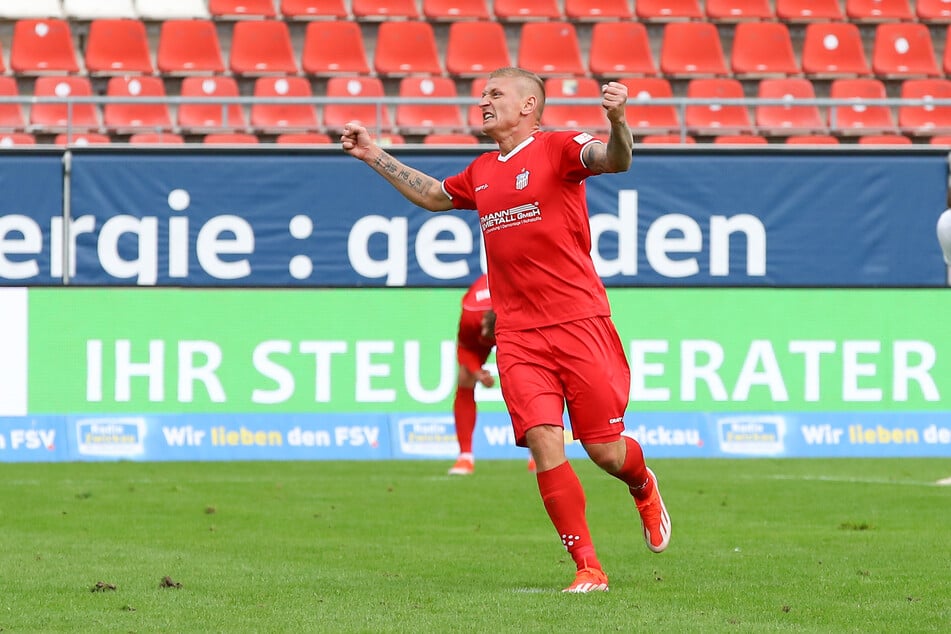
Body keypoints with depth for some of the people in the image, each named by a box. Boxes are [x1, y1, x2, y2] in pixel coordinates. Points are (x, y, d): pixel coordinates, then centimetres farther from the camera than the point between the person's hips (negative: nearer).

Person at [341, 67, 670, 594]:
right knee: (544, 443, -12)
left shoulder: (558, 148, -2)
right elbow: (433, 196, 37)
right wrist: (373, 156, 35)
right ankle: (587, 568, -6)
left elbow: (615, 160, -20)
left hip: (579, 323, -5)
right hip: (517, 334, 5)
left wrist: (617, 122, -41)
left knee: (605, 451, -1)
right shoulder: (481, 172, 18)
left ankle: (644, 490, 36)